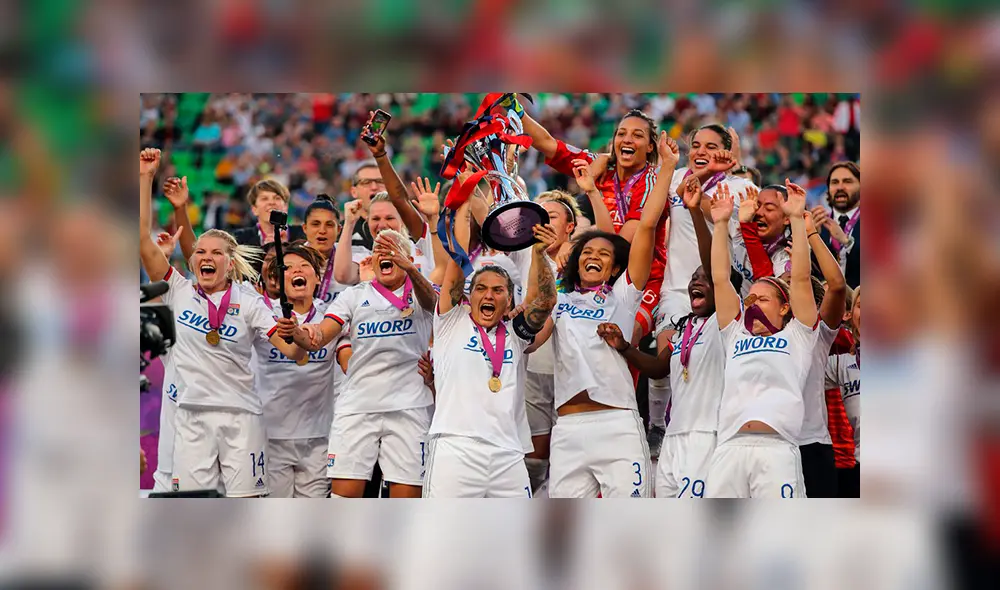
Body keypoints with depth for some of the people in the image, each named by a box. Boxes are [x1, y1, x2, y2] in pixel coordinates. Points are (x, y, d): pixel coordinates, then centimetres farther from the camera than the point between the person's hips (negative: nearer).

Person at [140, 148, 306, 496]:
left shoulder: (248, 303, 3)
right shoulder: (179, 292, 8)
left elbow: (294, 354, -4)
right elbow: (144, 240, 1)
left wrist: (293, 336, -28)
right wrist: (145, 178, -3)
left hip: (240, 415, -1)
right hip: (192, 414, 1)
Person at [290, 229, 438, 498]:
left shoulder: (419, 292, 8)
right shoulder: (355, 295, 13)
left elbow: (431, 301, -17)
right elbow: (319, 337, 2)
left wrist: (410, 269, -39)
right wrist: (299, 335, -23)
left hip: (408, 406, -1)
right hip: (357, 404, 1)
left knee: (407, 498, -4)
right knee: (343, 494, -7)